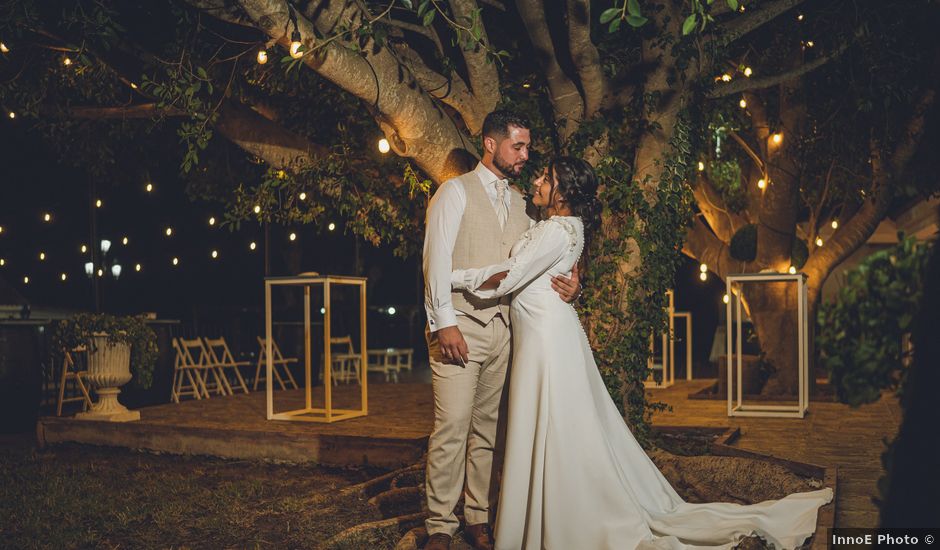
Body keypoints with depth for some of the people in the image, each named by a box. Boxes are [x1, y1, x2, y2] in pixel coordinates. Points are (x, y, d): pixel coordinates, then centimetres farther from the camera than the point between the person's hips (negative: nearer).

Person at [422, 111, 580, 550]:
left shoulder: (519, 203, 18)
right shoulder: (456, 191, 1)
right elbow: (437, 257, -7)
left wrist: (568, 282, -4)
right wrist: (444, 322, -15)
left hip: (502, 326, 5)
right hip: (460, 325, -5)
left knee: (487, 427, 8)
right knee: (452, 426, -8)